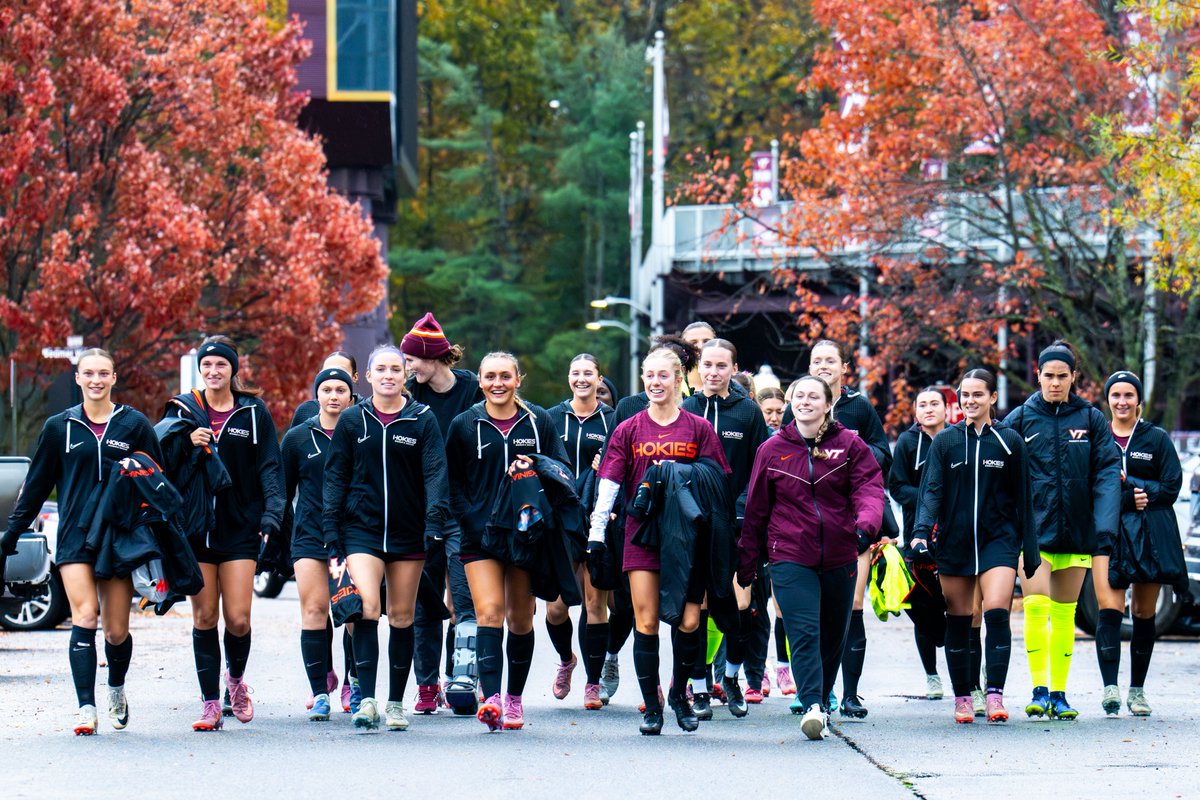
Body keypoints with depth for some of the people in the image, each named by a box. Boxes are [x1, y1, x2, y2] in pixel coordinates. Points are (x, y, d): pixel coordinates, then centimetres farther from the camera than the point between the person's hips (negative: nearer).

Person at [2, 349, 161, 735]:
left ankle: (116, 690, 30)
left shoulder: (134, 425, 5)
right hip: (75, 536, 0)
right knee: (84, 618, -16)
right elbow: (36, 485, 13)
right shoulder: (59, 427, 8)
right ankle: (86, 707, -17)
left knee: (117, 630, 2)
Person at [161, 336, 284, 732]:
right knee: (204, 617, 1)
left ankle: (236, 678, 24)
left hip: (240, 528, -1)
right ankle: (210, 703, 7)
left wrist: (271, 516, -10)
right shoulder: (183, 409, 6)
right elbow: (165, 464, 5)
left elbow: (270, 468, 2)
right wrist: (187, 443, -15)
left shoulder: (253, 412, 3)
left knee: (238, 619, -6)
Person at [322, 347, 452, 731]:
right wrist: (330, 527, 2)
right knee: (366, 607, -17)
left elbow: (435, 474, -3)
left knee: (402, 616, 6)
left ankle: (396, 703, 15)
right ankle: (367, 700, -19)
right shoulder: (351, 421, 5)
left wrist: (435, 522, -15)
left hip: (408, 531, 0)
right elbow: (335, 476, 9)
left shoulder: (423, 420, 2)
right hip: (362, 528, 0)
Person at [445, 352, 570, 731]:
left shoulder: (538, 422, 6)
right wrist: (470, 522, -7)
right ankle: (491, 699, -26)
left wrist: (535, 467, -13)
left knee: (521, 618, 9)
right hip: (480, 536, -2)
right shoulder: (464, 425, 4)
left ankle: (515, 699, 22)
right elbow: (451, 482, 6)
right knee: (489, 612, -16)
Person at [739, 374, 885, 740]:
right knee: (804, 632, -17)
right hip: (790, 556, -2)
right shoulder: (772, 450, 6)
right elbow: (756, 508, 11)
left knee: (833, 636, 11)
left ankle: (819, 700, 28)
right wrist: (747, 562, 13)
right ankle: (813, 707, -25)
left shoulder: (850, 445, 3)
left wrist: (866, 522, -29)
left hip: (839, 557, 2)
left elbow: (869, 487, -8)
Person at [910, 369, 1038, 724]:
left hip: (998, 539, -1)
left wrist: (1030, 549, 7)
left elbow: (1022, 499, 8)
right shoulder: (945, 441, 4)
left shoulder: (1009, 441, 4)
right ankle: (962, 697, 16)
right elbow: (931, 490, -3)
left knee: (997, 612, -17)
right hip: (954, 541, 1)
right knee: (958, 623, 6)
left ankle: (995, 695, -14)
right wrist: (921, 531, -20)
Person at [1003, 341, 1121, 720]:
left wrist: (1106, 524, -13)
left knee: (1064, 613, 8)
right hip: (1033, 529, -2)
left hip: (1076, 530, 2)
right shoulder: (1020, 419, 1)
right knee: (1036, 606, -15)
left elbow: (1107, 472, -2)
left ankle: (1059, 693, 14)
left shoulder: (1091, 419, 3)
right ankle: (1039, 690, -11)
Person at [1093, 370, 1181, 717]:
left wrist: (1124, 484, -11)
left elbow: (1171, 488, 1)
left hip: (1150, 531, 1)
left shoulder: (1157, 439, 8)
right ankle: (1110, 687, -22)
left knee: (1144, 614, 5)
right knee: (1109, 610, -16)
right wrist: (1129, 494, -12)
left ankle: (1137, 690, 14)